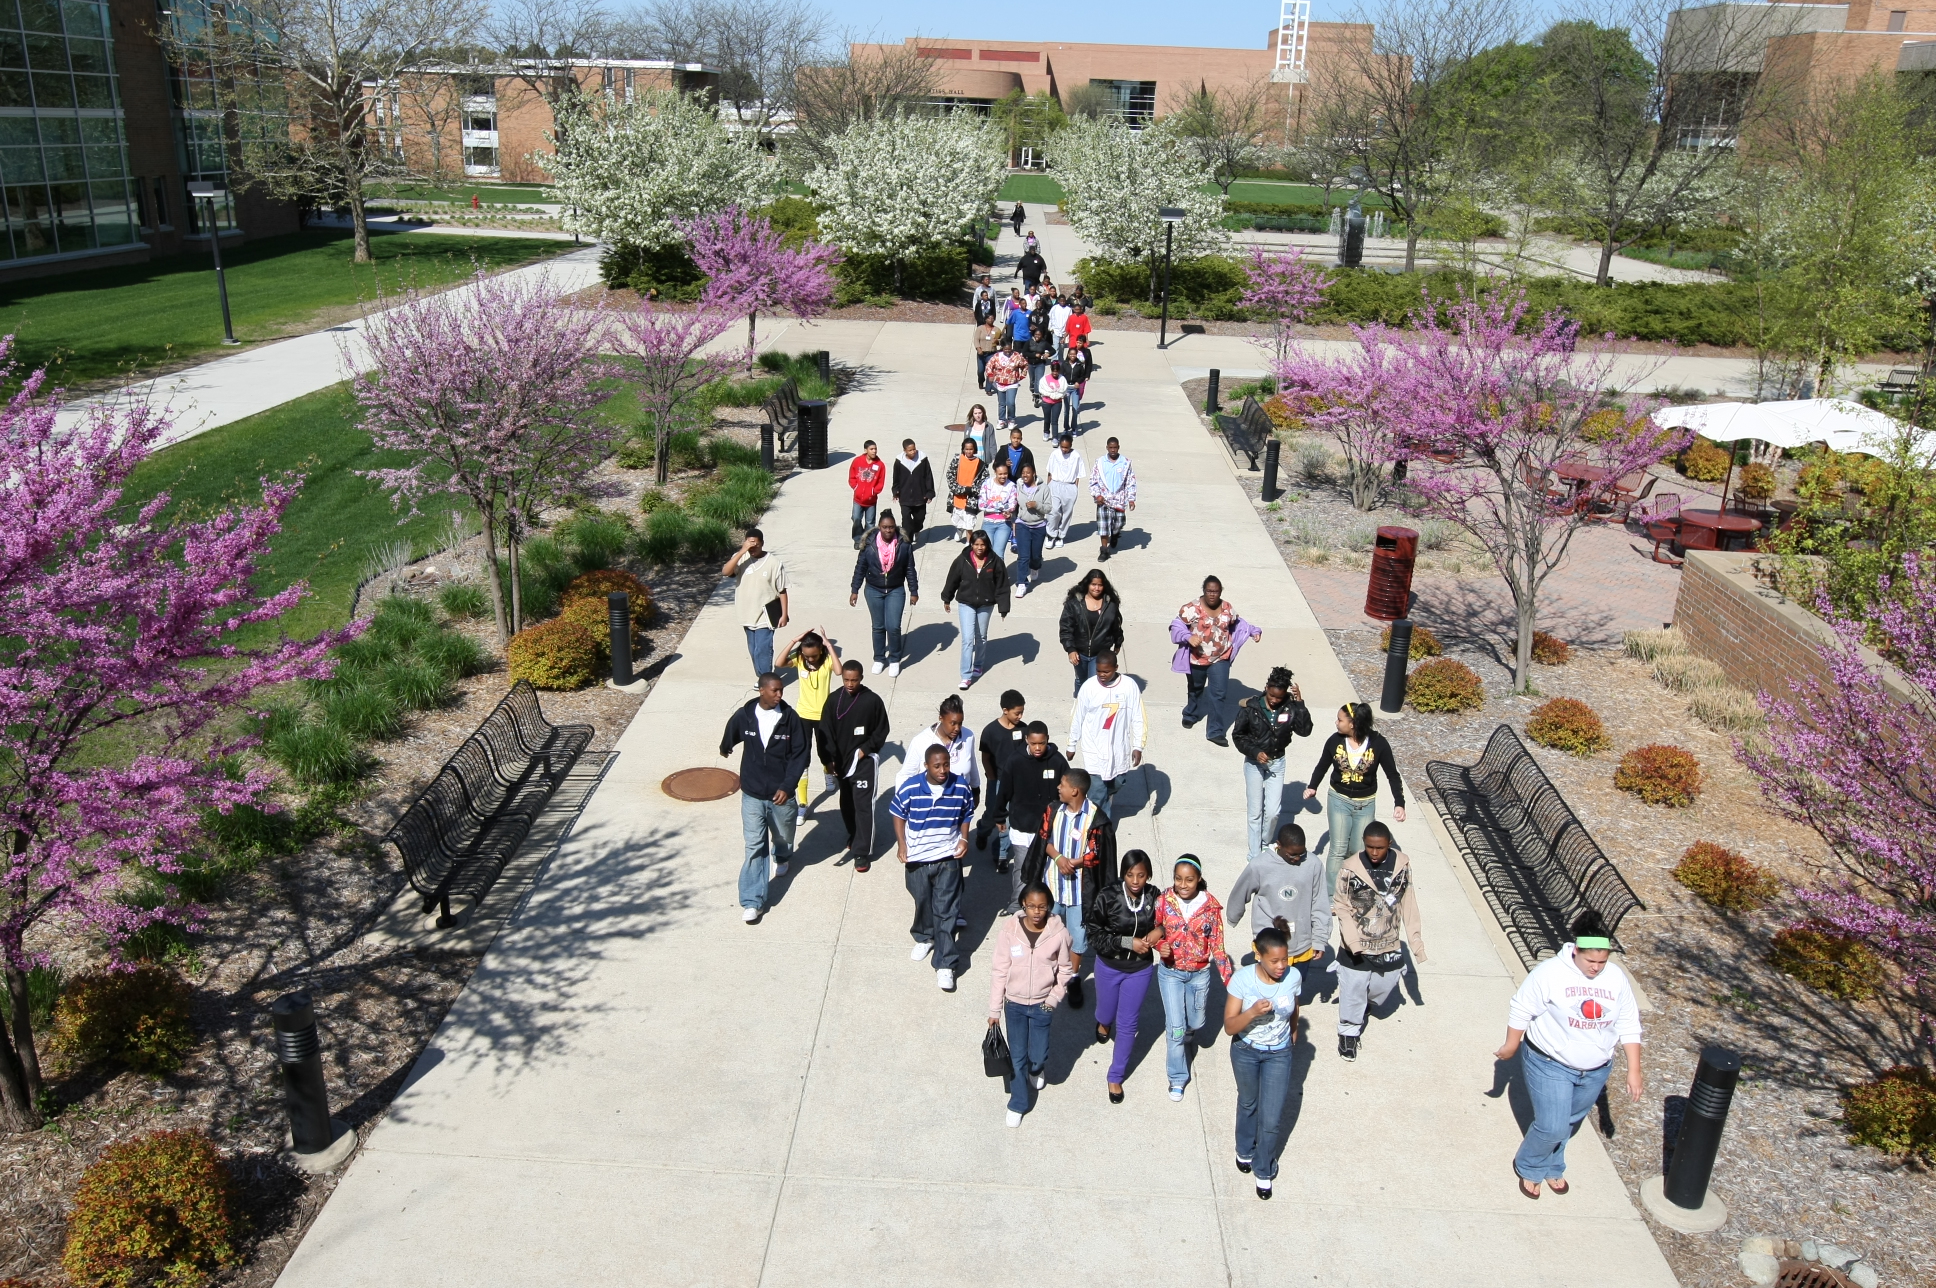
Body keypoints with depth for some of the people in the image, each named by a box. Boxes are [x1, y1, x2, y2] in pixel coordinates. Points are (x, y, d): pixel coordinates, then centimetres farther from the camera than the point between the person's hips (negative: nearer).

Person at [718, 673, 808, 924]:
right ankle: (752, 902, -2)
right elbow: (730, 735, 15)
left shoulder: (790, 718, -12)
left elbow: (800, 754, -9)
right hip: (752, 794, 0)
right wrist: (724, 748, 35)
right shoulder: (744, 716, -8)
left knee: (783, 838, 21)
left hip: (781, 794, 1)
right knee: (754, 847, -4)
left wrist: (787, 786, -18)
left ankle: (782, 859, 57)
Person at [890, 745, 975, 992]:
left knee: (946, 911, -2)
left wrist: (964, 838, -7)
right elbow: (899, 815, 1)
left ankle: (945, 965, 3)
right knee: (922, 902, 20)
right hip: (917, 857, 1)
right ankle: (924, 938, 48)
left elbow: (967, 815, 6)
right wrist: (901, 844, -7)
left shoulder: (960, 788, -11)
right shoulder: (910, 789, -15)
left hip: (948, 857, -1)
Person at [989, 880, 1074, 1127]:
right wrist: (994, 1009, -6)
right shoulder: (1009, 929, -17)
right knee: (1017, 1057, 11)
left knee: (1038, 1055, 10)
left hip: (1042, 1005, 0)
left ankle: (1036, 1070, 48)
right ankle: (1017, 1104, 33)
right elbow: (999, 970, -9)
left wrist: (1054, 999, -11)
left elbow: (1065, 970, -1)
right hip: (1014, 1004, 0)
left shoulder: (1059, 933, -17)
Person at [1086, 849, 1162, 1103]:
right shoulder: (1107, 896, -24)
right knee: (1107, 1014, 24)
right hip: (1109, 967, 0)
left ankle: (1116, 1077, 33)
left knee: (1127, 1024, 12)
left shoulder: (1154, 897, -18)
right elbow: (1095, 936, -20)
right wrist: (1128, 942, -29)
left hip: (1140, 970, 1)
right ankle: (1103, 1022, 63)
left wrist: (1160, 930, -21)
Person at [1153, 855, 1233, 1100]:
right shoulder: (1163, 901, -13)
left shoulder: (1211, 905, -13)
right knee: (1176, 1027, -2)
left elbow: (1217, 944, -6)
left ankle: (1182, 1046, 54)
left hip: (1199, 974, 1)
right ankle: (1177, 1077, 17)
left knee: (1195, 1023, 19)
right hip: (1170, 972, -1)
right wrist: (1160, 946, -22)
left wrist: (1228, 977, -8)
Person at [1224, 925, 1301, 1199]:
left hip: (1278, 1055, 0)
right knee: (1248, 1104, 24)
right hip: (1245, 1052, 0)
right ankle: (1245, 1150, 53)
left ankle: (1263, 1170, 27)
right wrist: (1252, 1012, -41)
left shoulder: (1293, 977, -20)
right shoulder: (1242, 979, -26)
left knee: (1271, 1119, 0)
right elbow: (1229, 1027, -24)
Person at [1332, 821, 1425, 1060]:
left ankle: (1364, 1003, 52)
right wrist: (1352, 940, -22)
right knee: (1352, 990, 7)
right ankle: (1349, 1031, 32)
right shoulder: (1350, 868, -18)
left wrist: (1416, 941, 0)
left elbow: (1408, 904, -1)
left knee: (1384, 987, 19)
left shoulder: (1402, 863, -9)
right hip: (1357, 946, -3)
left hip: (1389, 945, 3)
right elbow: (1341, 906, -11)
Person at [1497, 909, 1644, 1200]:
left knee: (1569, 1123, 20)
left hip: (1595, 1071, 5)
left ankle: (1552, 1168, 45)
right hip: (1550, 1065, -4)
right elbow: (1521, 1011, -12)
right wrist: (1510, 1047, -3)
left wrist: (1633, 1070, -2)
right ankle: (1528, 1167, 23)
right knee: (1551, 1127, -6)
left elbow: (1629, 1026, -1)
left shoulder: (1616, 978, -8)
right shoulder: (1550, 973, -23)